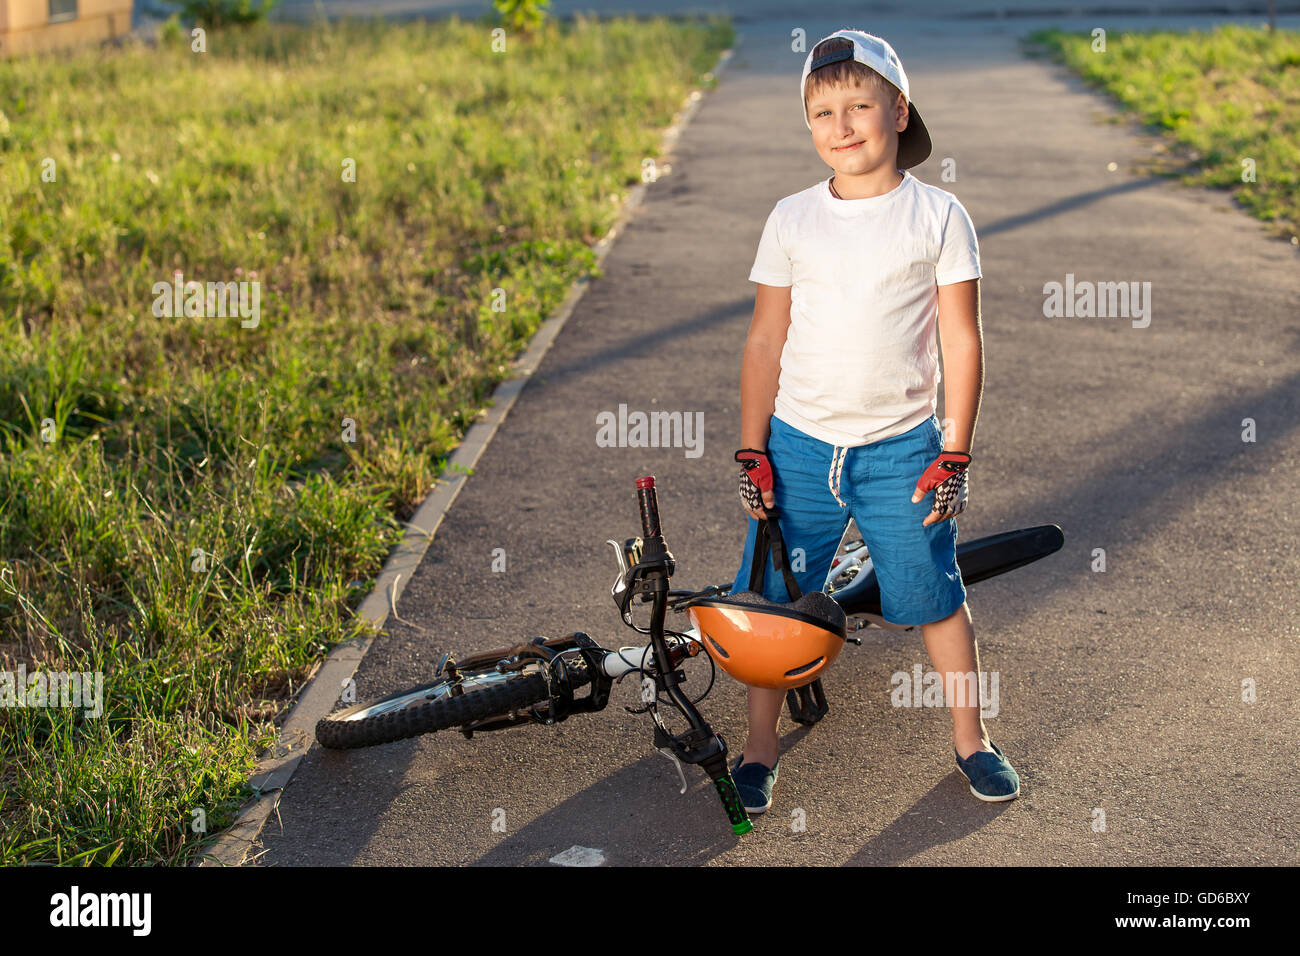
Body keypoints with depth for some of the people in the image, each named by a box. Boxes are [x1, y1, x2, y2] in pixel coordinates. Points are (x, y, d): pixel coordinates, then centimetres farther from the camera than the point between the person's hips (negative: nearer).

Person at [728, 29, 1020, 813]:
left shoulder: (938, 216, -3)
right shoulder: (792, 219, 2)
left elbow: (963, 342, -2)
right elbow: (765, 341, 6)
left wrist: (954, 456, -5)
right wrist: (752, 453, 3)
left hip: (902, 450, -1)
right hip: (798, 447, 2)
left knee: (936, 597, 7)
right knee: (775, 600, 7)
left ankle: (972, 738, 28)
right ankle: (761, 748, 24)